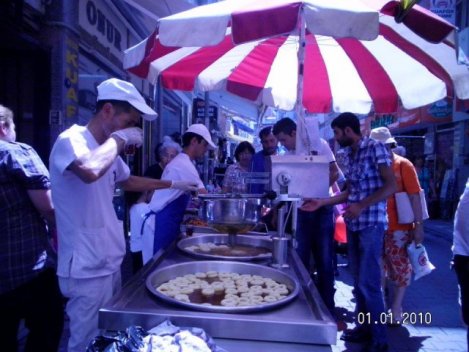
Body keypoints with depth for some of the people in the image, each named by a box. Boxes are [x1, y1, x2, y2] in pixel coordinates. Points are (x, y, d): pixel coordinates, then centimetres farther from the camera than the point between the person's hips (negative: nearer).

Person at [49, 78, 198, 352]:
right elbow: (90, 171, -42)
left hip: (110, 262, 9)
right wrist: (119, 138, -24)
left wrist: (173, 184, 27)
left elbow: (128, 181, 27)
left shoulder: (108, 149, 9)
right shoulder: (71, 140, -18)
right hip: (88, 269, -9)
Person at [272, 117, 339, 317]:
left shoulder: (318, 144, -5)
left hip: (321, 209, -4)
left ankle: (328, 307, 17)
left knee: (324, 261, 3)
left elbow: (334, 173, -9)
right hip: (301, 210, 4)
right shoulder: (290, 154, 7)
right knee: (300, 259, 8)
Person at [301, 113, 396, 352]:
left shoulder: (375, 148, -7)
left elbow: (391, 185, -13)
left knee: (368, 283, -5)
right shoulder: (348, 155, 15)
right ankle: (363, 327, 26)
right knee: (358, 281, 12)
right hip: (353, 224, 7)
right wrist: (321, 202, 12)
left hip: (371, 223, -7)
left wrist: (361, 206, -21)